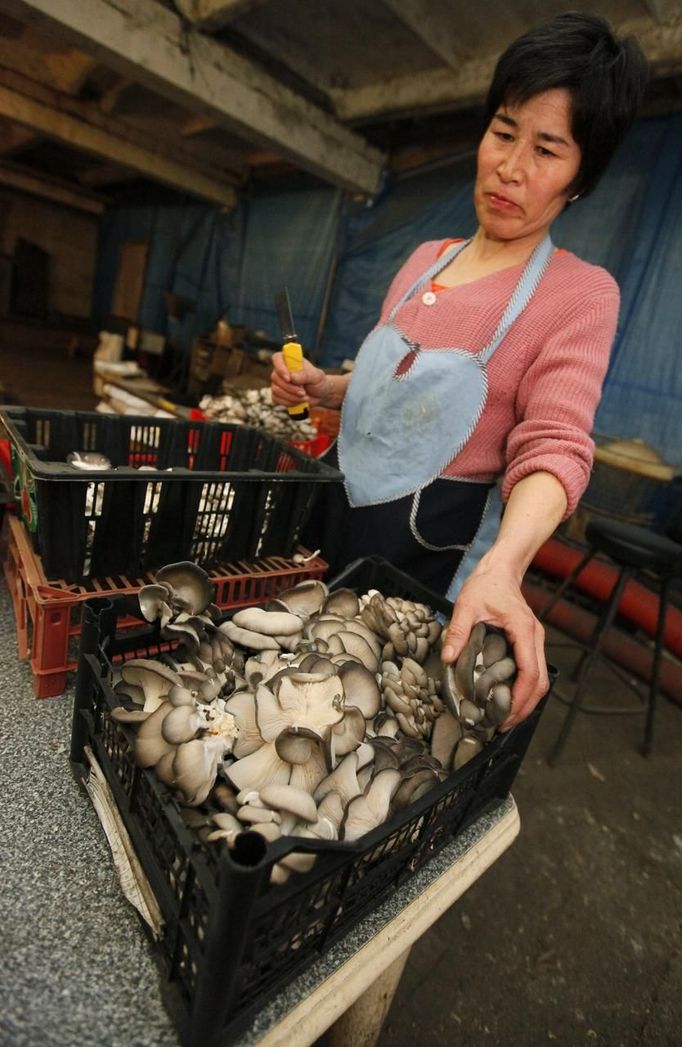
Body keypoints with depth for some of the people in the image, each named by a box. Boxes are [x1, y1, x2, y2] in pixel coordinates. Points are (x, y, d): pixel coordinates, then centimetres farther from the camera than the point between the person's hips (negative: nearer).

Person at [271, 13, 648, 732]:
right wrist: (321, 387, -2)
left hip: (436, 546, -6)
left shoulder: (582, 294, -10)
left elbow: (553, 447, -22)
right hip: (339, 513, 6)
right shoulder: (426, 260, 7)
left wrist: (501, 565, -40)